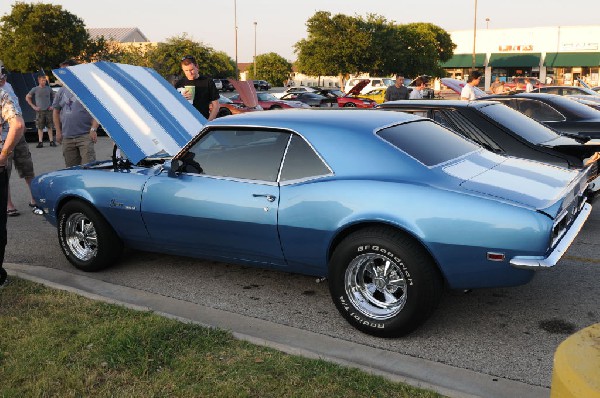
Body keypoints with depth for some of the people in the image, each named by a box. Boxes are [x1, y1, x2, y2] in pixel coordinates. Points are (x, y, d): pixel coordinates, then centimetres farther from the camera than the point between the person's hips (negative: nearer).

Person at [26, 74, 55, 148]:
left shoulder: (48, 89, 6)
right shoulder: (35, 89, 1)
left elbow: (54, 97, 18)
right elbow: (27, 98, 7)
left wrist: (53, 106, 6)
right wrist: (33, 106, 0)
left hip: (48, 110, 1)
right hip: (40, 111, -1)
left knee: (50, 127, 2)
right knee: (40, 127, 0)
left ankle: (51, 141, 5)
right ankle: (40, 142, 2)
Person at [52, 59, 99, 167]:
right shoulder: (62, 91, 15)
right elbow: (56, 111, 20)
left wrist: (93, 129, -13)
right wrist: (58, 131, 11)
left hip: (85, 135, -5)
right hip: (67, 137, 5)